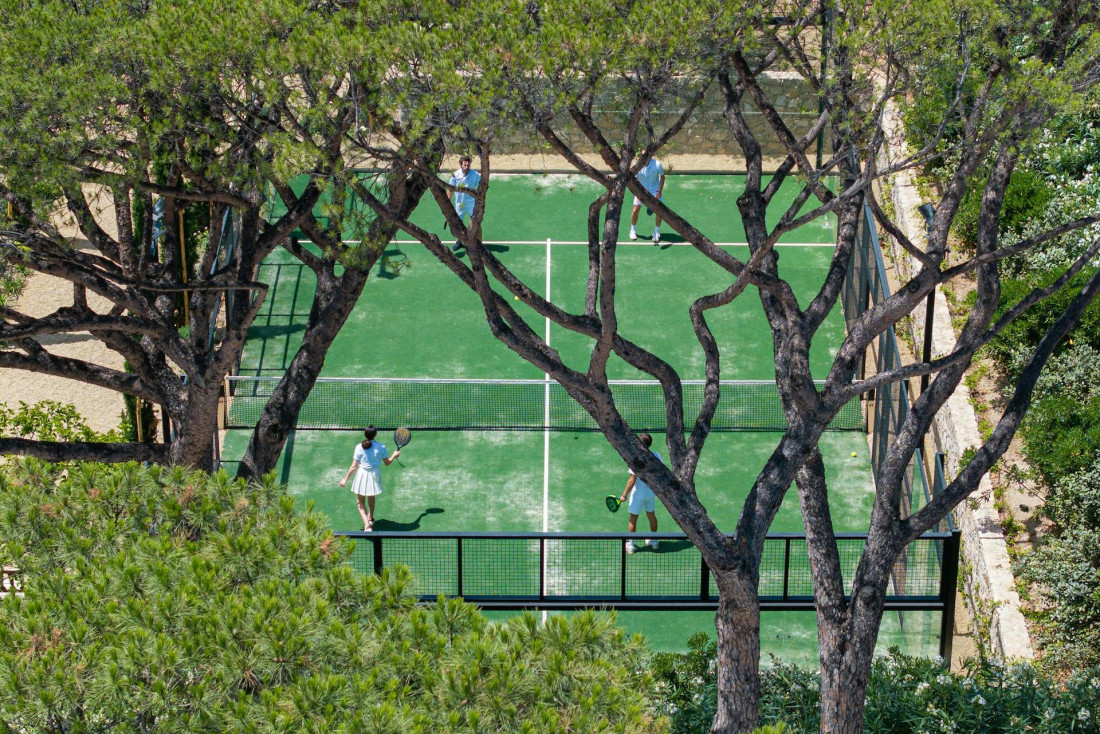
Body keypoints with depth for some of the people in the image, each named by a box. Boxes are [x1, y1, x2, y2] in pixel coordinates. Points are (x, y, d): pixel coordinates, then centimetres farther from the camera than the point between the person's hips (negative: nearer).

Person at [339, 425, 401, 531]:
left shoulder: (359, 448, -14)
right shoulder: (381, 448, -9)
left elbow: (353, 466, -12)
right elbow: (387, 463, 3)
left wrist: (345, 479, -2)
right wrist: (394, 455, 24)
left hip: (362, 475, -3)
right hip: (375, 474, 3)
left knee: (361, 503, 8)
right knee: (371, 497, 31)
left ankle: (367, 525, -10)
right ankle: (370, 518, 53)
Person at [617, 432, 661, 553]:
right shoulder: (656, 456, -8)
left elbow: (632, 481, -22)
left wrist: (624, 494, -12)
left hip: (638, 494, -5)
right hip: (652, 492, 5)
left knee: (633, 518, 9)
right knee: (651, 515, 23)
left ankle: (630, 544, 17)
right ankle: (653, 541, 35)